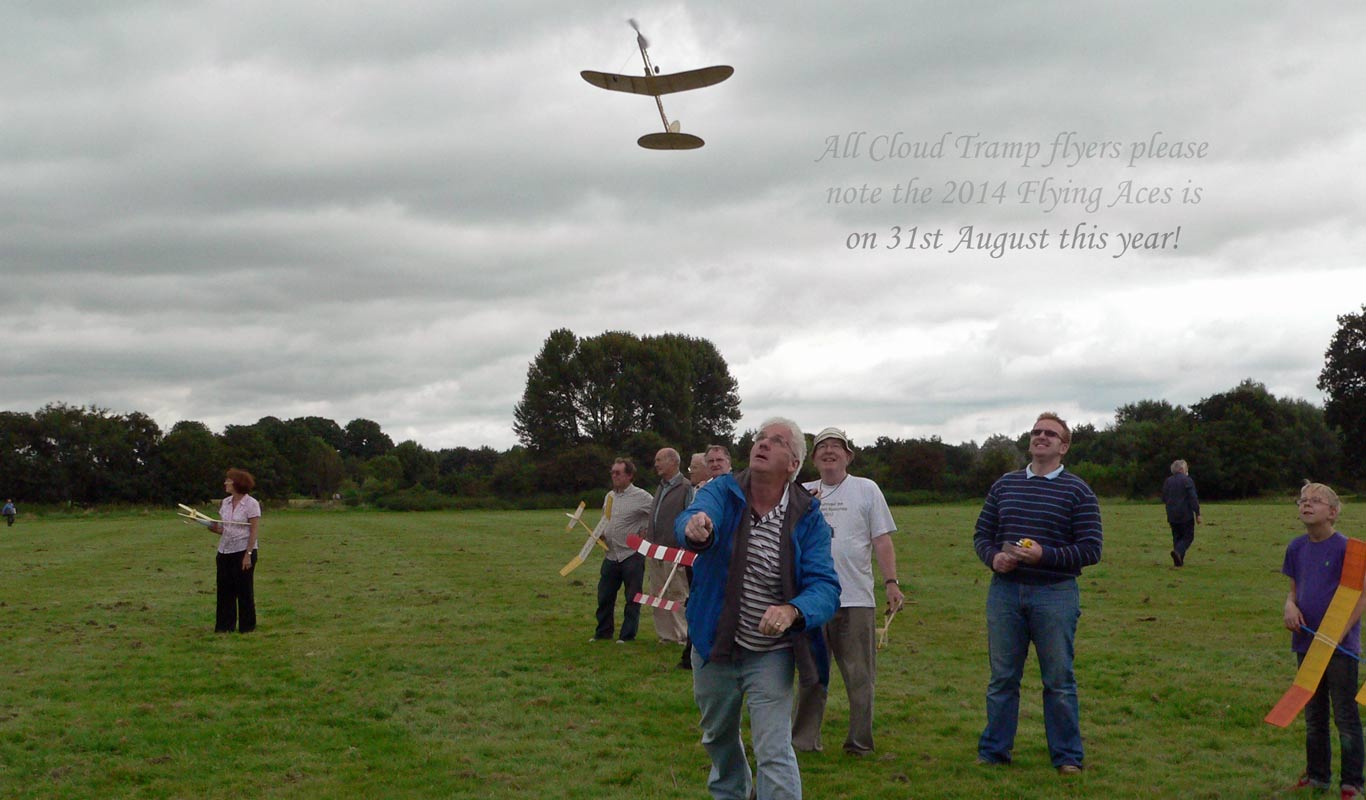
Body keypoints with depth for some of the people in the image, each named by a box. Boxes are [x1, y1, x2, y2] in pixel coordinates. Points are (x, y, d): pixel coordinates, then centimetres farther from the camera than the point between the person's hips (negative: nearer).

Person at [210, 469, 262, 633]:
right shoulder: (225, 503, 9)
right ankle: (224, 625, 11)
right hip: (224, 551, 6)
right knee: (225, 589, 4)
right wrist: (214, 528, -8)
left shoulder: (251, 504, -9)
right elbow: (222, 529, 14)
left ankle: (247, 626, 12)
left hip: (243, 551, -6)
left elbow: (254, 531, -11)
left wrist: (248, 554, -16)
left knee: (244, 590, 2)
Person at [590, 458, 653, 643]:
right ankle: (603, 632, 23)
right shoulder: (609, 496, 12)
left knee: (632, 598, 3)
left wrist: (645, 531, -10)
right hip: (611, 555, 7)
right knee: (604, 596, 11)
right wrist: (601, 534, 7)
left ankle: (627, 635, 11)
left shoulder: (641, 497, -10)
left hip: (632, 555, -7)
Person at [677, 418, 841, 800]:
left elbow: (825, 586, -21)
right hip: (714, 646, 3)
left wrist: (792, 611, -43)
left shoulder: (809, 518, -12)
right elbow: (696, 517, -31)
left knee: (774, 753, -12)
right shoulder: (722, 492, -9)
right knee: (718, 737, 24)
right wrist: (694, 529, -57)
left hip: (771, 654, -2)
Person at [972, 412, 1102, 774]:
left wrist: (1045, 555, -18)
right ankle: (993, 751, 19)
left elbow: (1090, 549, -5)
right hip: (1004, 591, 3)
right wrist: (993, 557, -7)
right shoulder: (1005, 485, 11)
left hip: (1055, 594, -3)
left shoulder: (1078, 492, 0)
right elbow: (981, 535, 15)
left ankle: (1067, 757, 15)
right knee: (1002, 677, 10)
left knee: (1059, 680, 4)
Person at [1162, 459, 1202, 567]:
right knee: (1188, 537, 1)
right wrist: (1197, 513, -11)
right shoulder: (1187, 480, -9)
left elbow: (1164, 498, 13)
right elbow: (1193, 498, -13)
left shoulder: (1168, 481, 8)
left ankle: (1178, 560, 8)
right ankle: (1178, 551, -23)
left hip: (1172, 515, 6)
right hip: (1185, 515, -6)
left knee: (1177, 537, 12)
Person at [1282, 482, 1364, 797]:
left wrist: (1338, 634, -19)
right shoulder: (1297, 548, 5)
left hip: (1340, 649, -6)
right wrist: (1290, 606, -7)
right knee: (1313, 716, 16)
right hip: (1307, 643, 6)